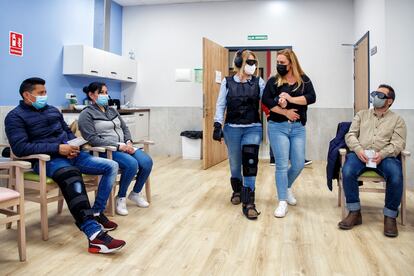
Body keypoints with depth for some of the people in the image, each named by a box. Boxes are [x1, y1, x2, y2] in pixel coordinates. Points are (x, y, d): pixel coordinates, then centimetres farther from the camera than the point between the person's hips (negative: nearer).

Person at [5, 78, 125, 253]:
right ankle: (95, 235, -52)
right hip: (47, 159, -7)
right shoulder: (16, 117, -1)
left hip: (69, 154, 7)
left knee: (111, 166, -6)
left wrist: (73, 145, 1)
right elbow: (20, 148, -14)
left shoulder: (52, 110, 20)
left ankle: (96, 213, -3)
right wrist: (57, 148, -19)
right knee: (72, 177, -41)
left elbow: (67, 131, 27)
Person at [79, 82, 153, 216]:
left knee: (147, 162, -18)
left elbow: (125, 128, 18)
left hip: (124, 147, 7)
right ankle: (121, 198, -9)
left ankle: (135, 193, 7)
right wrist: (118, 145, -20)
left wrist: (128, 142, -4)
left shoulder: (112, 110, 18)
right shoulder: (86, 114, -3)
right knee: (132, 164, -32)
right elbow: (93, 139, -14)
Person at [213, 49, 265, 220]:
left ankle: (248, 203, -9)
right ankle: (237, 191, 38)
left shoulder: (259, 82, 5)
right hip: (232, 129, 1)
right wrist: (217, 125, -3)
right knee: (235, 163, 11)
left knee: (250, 162, -14)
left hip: (253, 128, 0)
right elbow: (221, 105, 4)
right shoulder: (227, 82, 3)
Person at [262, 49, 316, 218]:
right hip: (278, 127, -2)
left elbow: (311, 98, -8)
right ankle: (282, 202, 4)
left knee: (299, 164, 5)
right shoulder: (273, 81, 4)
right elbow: (266, 101, -8)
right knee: (282, 165, -4)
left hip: (298, 128, 2)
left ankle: (287, 187, 35)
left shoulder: (304, 80, 7)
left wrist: (291, 99, -18)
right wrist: (285, 112, -12)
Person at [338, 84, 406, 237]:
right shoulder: (362, 114, 22)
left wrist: (382, 154, -19)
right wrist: (358, 150, -10)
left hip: (385, 156, -1)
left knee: (396, 176, -33)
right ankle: (354, 213, -17)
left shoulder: (397, 120, 16)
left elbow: (398, 144, 2)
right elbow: (350, 135, 11)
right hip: (360, 153, 1)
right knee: (347, 171, -32)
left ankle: (390, 216, -13)